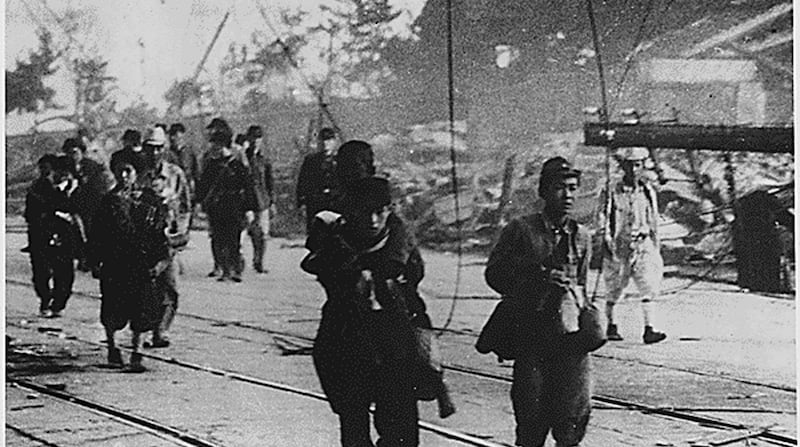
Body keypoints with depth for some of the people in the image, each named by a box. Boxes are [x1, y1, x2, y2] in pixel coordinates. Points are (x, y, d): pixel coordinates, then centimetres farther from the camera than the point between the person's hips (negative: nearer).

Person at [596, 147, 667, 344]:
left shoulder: (648, 191, 8)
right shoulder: (612, 192, -3)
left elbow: (654, 221, 16)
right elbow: (602, 218, -4)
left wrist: (656, 248, 18)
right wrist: (608, 240, -17)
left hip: (643, 246, 2)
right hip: (619, 247, -2)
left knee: (648, 287, -12)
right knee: (614, 291, 9)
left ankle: (649, 329, -16)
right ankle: (611, 326, 27)